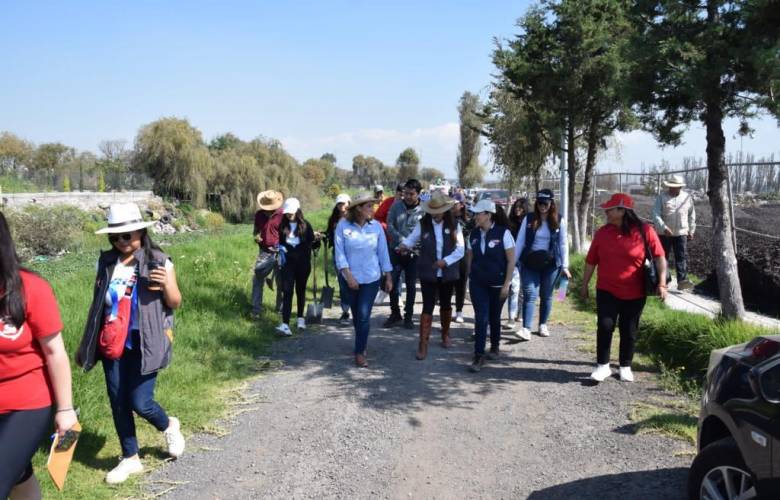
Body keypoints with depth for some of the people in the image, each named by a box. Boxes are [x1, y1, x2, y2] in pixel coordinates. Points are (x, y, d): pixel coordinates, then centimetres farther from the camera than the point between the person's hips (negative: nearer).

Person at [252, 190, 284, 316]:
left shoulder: (283, 215, -10)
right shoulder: (259, 215, 3)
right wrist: (256, 236, -5)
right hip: (264, 252, 3)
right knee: (257, 279, -2)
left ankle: (280, 308, 22)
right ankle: (256, 309, 7)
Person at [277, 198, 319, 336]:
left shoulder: (305, 225, -2)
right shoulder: (283, 225, 4)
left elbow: (311, 244, -2)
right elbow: (279, 241, 17)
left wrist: (317, 240, -22)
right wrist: (281, 247, -3)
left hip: (303, 263, -1)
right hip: (288, 262, 1)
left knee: (300, 290, 12)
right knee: (287, 291, -9)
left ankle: (300, 318, 31)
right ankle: (285, 324, -16)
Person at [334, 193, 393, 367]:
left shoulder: (376, 226, -4)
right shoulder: (343, 225, -9)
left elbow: (383, 252, 2)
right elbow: (340, 253, -9)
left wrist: (388, 277, 4)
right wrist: (348, 275, -15)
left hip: (371, 279, 0)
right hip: (352, 279, 0)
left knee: (364, 315, -7)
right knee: (356, 315, 14)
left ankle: (360, 352, 4)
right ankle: (362, 342, 38)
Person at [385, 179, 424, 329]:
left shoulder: (423, 210, -9)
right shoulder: (396, 206, 0)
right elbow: (390, 225, -3)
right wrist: (401, 240, -16)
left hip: (413, 253, -2)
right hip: (396, 250, 2)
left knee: (411, 285, 8)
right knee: (392, 282, 4)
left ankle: (408, 316, 21)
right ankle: (395, 313, 21)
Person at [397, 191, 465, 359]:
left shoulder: (453, 226, -5)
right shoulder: (422, 224, -5)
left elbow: (460, 250, -5)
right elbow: (411, 239, -2)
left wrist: (446, 261, -17)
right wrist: (404, 245, -24)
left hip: (447, 273, 2)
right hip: (428, 274, -2)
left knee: (446, 305, 18)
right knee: (428, 307, -4)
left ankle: (445, 335, 40)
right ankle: (423, 345, 1)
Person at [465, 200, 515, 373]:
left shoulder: (503, 233, -11)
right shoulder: (473, 234, 1)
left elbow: (511, 260, -9)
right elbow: (469, 258, 10)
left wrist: (506, 284, -12)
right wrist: (470, 278, 6)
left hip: (498, 284, -2)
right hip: (478, 283, 2)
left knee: (494, 317, 12)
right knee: (481, 318, -6)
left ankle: (494, 346, 36)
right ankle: (479, 356, -2)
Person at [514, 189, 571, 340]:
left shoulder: (559, 221, 0)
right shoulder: (529, 219, -1)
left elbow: (562, 244, 3)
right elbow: (520, 241, 2)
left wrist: (565, 266, 1)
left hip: (550, 264, 1)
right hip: (529, 263, -1)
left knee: (546, 296, 11)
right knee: (530, 295, -8)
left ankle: (543, 325, 25)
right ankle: (526, 328, -10)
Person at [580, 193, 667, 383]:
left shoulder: (644, 231, -9)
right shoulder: (602, 232, -1)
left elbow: (659, 257, -8)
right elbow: (591, 261, 6)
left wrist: (662, 283, -17)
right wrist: (584, 284, 10)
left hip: (634, 293, -1)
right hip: (607, 291, 2)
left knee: (629, 331, 9)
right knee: (605, 327, -4)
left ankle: (625, 367, 25)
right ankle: (603, 365, 8)